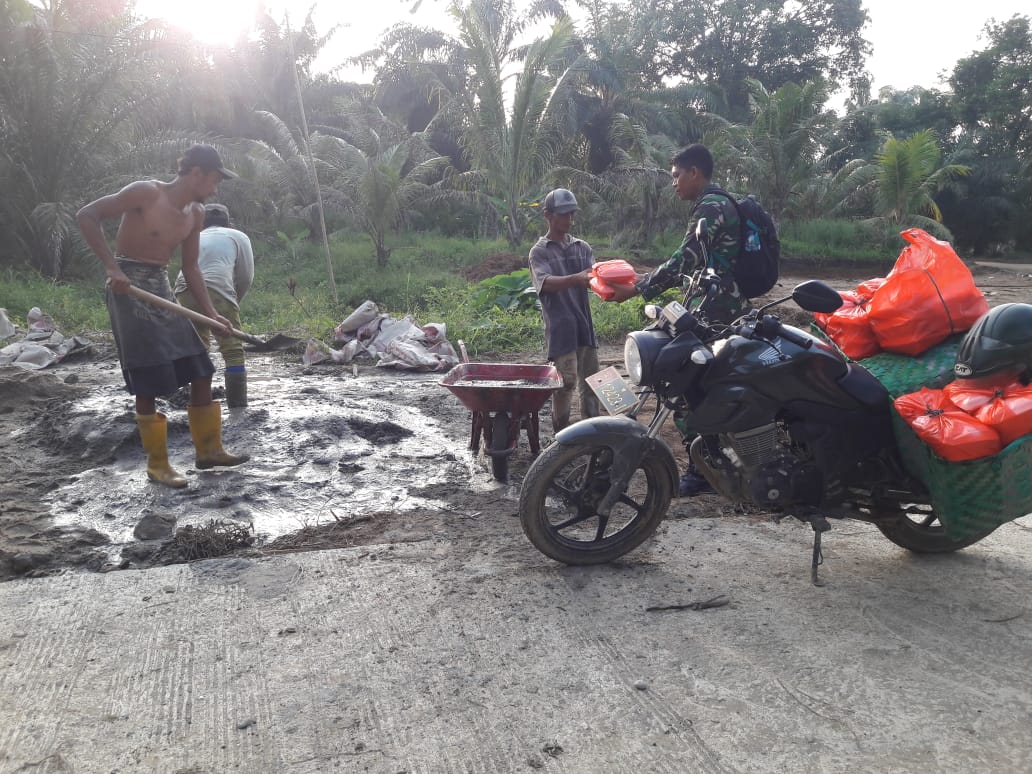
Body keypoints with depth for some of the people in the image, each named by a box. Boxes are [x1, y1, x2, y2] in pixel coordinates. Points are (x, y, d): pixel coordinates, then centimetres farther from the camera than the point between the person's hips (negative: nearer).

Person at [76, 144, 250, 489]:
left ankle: (208, 449, 17)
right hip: (128, 288, -8)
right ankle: (157, 464, 7)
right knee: (149, 382, -6)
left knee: (201, 369, 6)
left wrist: (211, 313, 4)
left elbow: (191, 268, 12)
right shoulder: (146, 192, -15)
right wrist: (112, 267, -25)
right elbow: (86, 215, -17)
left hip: (161, 288, 8)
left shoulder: (195, 213, 7)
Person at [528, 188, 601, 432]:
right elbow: (546, 283, -17)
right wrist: (576, 279, -35)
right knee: (566, 382, -6)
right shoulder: (539, 251, 2)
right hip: (560, 327, -5)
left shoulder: (582, 247, 16)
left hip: (584, 323, 5)